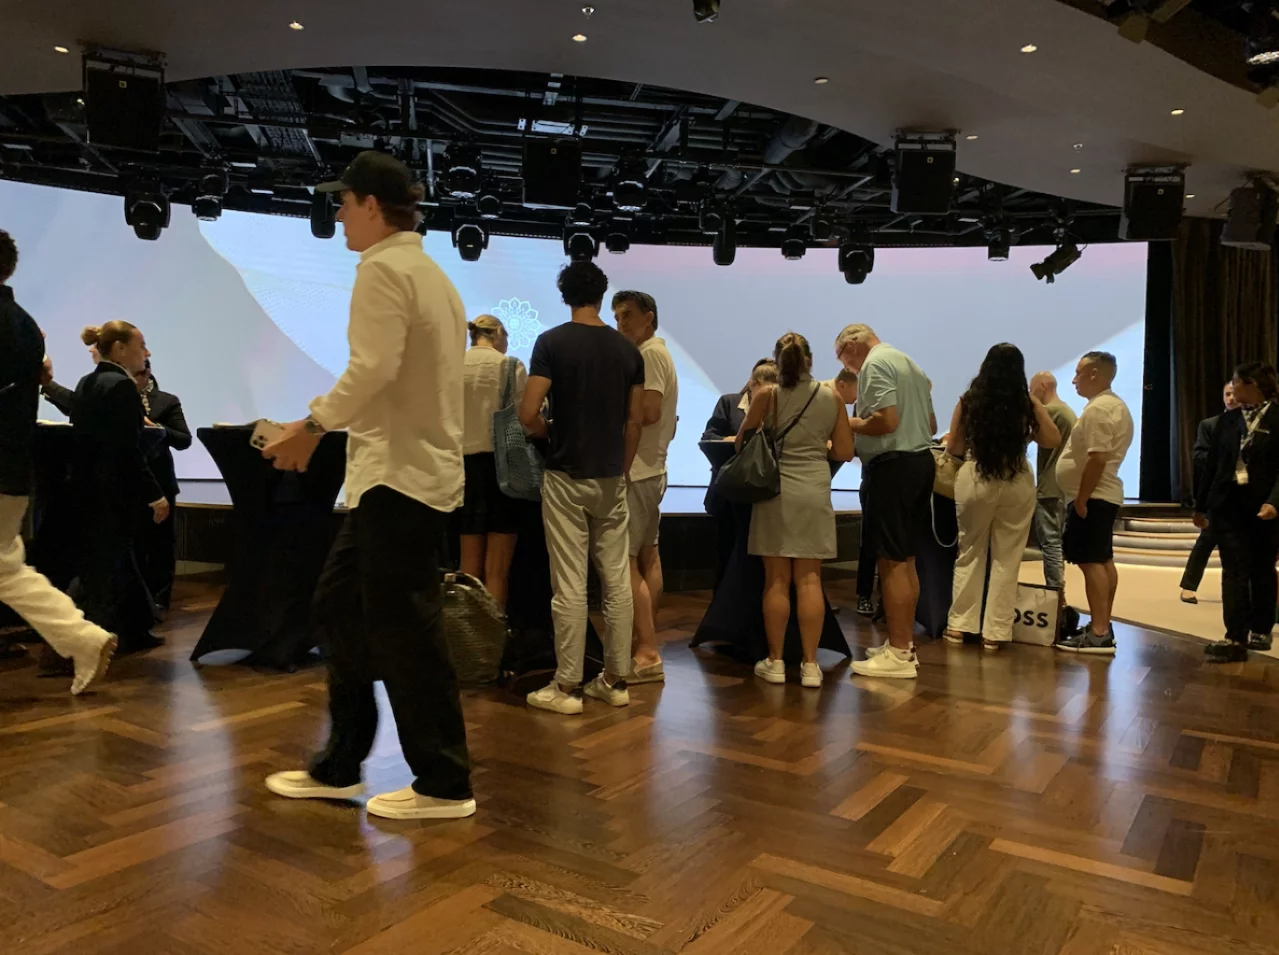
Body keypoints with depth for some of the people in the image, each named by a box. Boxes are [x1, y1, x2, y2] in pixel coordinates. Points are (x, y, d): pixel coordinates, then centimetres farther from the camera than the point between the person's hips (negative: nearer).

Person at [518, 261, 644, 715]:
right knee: (617, 582, 9)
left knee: (570, 586, 0)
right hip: (611, 477, 4)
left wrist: (551, 433, 6)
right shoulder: (628, 349, 5)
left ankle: (566, 686, 6)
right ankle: (615, 680, 16)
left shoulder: (551, 342, -7)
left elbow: (528, 414, -14)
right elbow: (635, 421, 8)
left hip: (566, 477, -4)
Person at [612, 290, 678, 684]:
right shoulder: (657, 354, 20)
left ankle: (647, 654, -10)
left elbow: (648, 411, -23)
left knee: (624, 560, -11)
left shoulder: (649, 355, -11)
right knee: (647, 556, 13)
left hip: (636, 470, -11)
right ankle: (646, 644, 21)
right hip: (650, 468, 11)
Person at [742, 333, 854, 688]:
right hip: (815, 492, 2)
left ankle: (775, 662, 11)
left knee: (776, 580, 5)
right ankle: (810, 665, 8)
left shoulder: (767, 395, -4)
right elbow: (844, 451, 4)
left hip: (776, 490, -1)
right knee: (809, 580, 5)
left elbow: (742, 442, 1)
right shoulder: (832, 396, 2)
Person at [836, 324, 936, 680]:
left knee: (892, 561, -6)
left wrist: (848, 423, -7)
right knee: (905, 559, 14)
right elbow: (931, 425, 22)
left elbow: (886, 421, -21)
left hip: (892, 466, -10)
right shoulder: (908, 363, 20)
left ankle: (898, 655, -2)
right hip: (920, 461, 10)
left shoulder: (875, 363, -10)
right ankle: (905, 644, 22)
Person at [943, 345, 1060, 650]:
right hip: (1017, 484, 0)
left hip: (974, 482, 0)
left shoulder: (968, 400, -1)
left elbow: (953, 448, 3)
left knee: (969, 553, 14)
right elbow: (1052, 441, 1)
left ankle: (959, 625, 16)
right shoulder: (1027, 402, -3)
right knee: (1006, 559, 8)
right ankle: (995, 631, 12)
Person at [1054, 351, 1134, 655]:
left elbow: (1097, 459, -24)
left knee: (1091, 562, -10)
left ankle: (1099, 634, -10)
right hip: (1104, 494, 11)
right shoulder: (1114, 405, 17)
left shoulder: (1097, 409, -18)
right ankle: (1102, 628, 20)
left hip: (1092, 497, -11)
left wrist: (1081, 499, -21)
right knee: (1103, 561, 13)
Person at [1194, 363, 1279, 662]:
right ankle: (1235, 638, -6)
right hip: (1229, 504, 3)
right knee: (1234, 571, -3)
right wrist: (1200, 505, 11)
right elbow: (1212, 464, 9)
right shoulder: (1227, 420, 8)